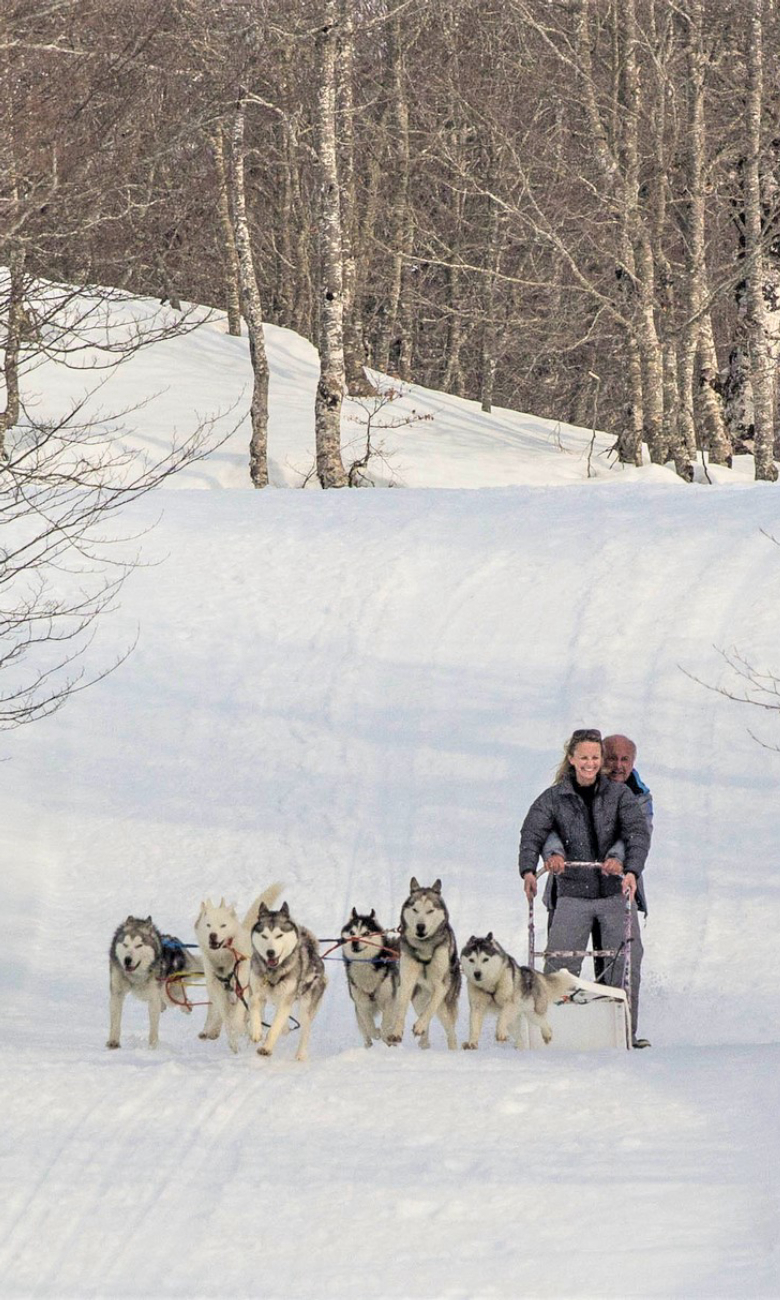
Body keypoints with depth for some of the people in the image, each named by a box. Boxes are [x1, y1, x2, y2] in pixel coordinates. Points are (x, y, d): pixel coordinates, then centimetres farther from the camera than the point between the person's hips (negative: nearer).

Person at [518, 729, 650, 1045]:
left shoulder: (619, 793, 3)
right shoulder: (554, 798, 4)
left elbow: (638, 832, -9)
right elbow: (532, 832, -7)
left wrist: (631, 870, -28)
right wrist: (528, 870, -26)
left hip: (616, 891, 0)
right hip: (573, 893, 0)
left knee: (626, 960, -6)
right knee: (559, 964, -9)